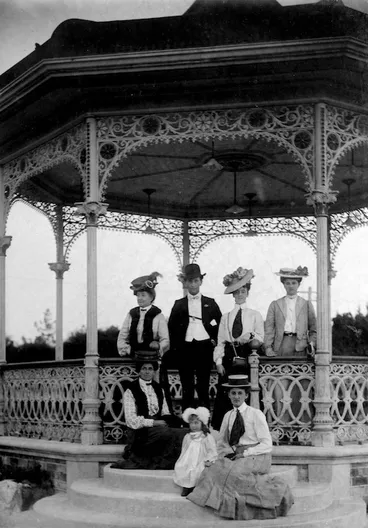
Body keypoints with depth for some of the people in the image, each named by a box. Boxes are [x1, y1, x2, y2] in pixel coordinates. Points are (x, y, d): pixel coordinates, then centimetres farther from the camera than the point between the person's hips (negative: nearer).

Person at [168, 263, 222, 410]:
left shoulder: (210, 303, 10)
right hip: (185, 348, 0)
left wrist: (214, 340, 1)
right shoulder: (179, 305, 9)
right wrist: (175, 346, 0)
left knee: (203, 387, 1)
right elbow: (172, 328, 8)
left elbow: (220, 324, 12)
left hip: (205, 347, 0)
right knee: (187, 388, 2)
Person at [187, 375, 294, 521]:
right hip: (235, 457, 5)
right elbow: (221, 443, 19)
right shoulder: (228, 416, 9)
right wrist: (225, 456, -1)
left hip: (256, 457, -5)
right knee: (216, 469, -21)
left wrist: (245, 454, -15)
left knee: (231, 471, -30)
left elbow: (267, 445, -8)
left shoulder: (256, 414, -6)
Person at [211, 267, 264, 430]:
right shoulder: (226, 317, 15)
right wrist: (219, 361, -2)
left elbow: (260, 339, 3)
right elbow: (220, 341, 9)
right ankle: (219, 428, -1)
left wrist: (251, 337, -19)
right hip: (228, 357, 1)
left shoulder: (255, 315, 11)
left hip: (246, 357, -1)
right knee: (223, 395, -4)